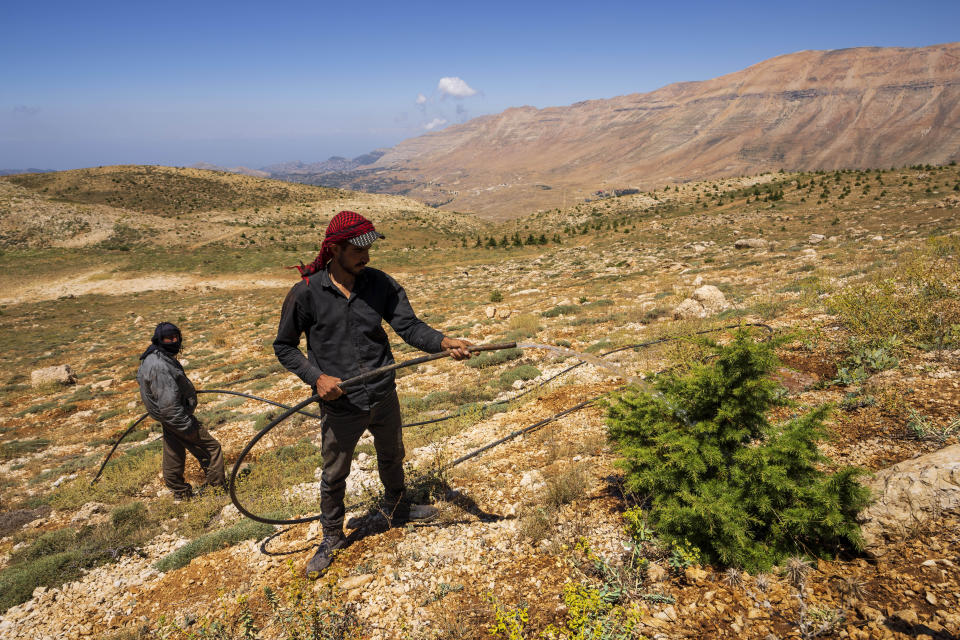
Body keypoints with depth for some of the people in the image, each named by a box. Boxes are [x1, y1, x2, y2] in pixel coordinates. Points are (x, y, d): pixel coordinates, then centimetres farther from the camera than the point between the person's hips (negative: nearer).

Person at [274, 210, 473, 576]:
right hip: (340, 406, -3)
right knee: (334, 476, 14)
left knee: (392, 458, 26)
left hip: (384, 398, 3)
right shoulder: (306, 293, -13)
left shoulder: (381, 285, -6)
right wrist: (316, 377, -18)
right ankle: (332, 537, 41)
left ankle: (396, 509, 55)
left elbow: (409, 326, -13)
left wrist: (443, 342, -32)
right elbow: (284, 346, -3)